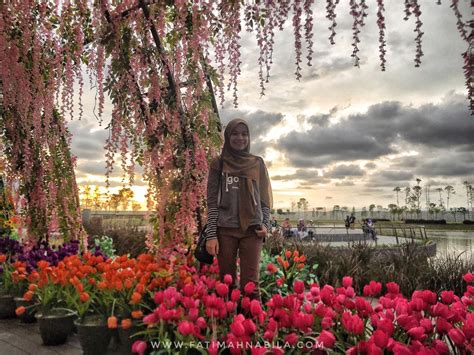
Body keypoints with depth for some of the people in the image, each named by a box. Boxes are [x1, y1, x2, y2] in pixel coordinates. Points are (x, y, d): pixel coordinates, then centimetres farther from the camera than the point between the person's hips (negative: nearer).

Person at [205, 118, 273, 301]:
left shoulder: (258, 163, 10)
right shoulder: (218, 164, 6)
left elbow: (264, 198, 11)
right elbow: (212, 201, 2)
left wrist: (266, 224, -4)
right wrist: (211, 235, -5)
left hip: (252, 229, 0)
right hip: (225, 229, 0)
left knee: (250, 283, -5)